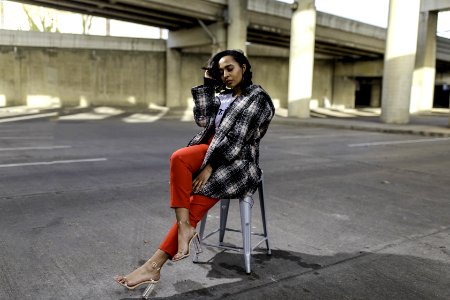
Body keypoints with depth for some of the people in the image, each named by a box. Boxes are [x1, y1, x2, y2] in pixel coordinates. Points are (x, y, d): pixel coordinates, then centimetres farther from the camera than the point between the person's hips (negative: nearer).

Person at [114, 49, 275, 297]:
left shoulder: (258, 98, -4)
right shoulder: (221, 95, 19)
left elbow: (237, 139, -14)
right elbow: (203, 121, 3)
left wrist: (210, 167, -21)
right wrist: (207, 83, 5)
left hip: (238, 161, -6)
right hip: (212, 150, 6)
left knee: (198, 199, -26)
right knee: (179, 157, -27)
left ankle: (155, 265, -26)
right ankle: (184, 228, -30)